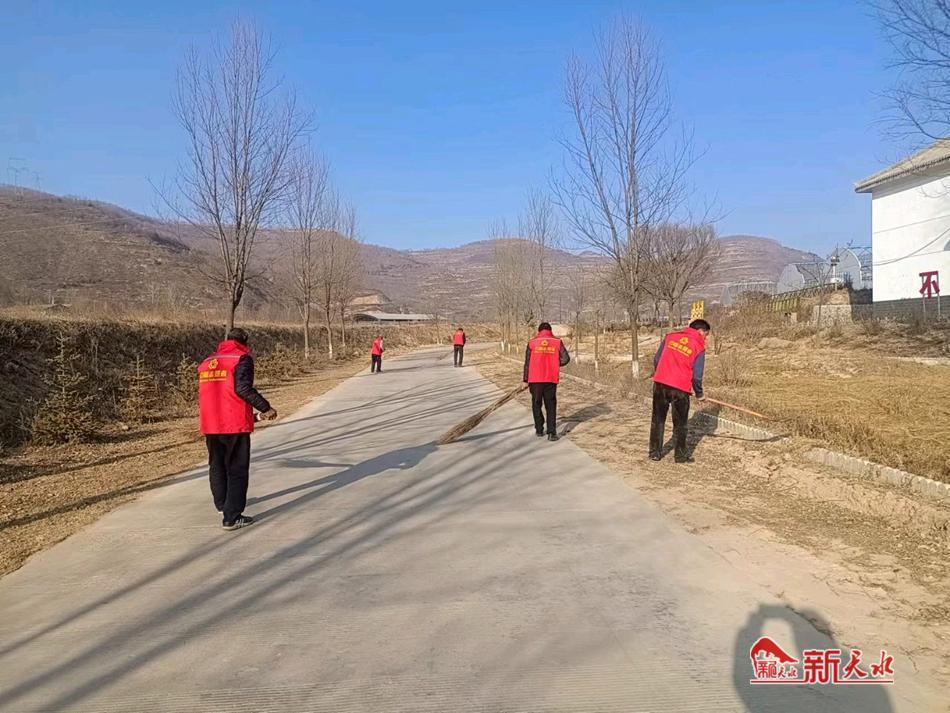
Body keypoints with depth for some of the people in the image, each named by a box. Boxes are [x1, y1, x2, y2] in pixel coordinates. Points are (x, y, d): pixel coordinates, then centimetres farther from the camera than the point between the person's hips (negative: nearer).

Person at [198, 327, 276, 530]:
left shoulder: (207, 362, 16)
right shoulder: (242, 358, -5)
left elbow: (207, 392, 18)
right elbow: (243, 388, -19)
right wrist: (265, 408, -15)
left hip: (210, 424, 7)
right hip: (235, 424, -7)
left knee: (216, 466, 22)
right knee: (237, 470, 0)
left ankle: (222, 504, 40)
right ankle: (232, 517, -3)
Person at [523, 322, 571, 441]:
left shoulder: (532, 343, 2)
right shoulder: (557, 342, 3)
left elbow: (527, 363, 2)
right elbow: (566, 358, -4)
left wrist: (526, 380, 7)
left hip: (535, 379, 0)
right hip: (551, 379, 0)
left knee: (536, 404, 14)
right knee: (551, 406, 6)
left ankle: (539, 430, 19)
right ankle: (552, 433, -3)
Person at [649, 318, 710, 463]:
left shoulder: (670, 336, 10)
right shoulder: (699, 347, 0)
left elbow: (656, 359, 11)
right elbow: (697, 376, -3)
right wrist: (699, 394, 13)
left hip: (660, 383, 3)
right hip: (680, 388, -3)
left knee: (658, 420, 14)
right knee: (680, 424, 12)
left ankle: (655, 453, 20)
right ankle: (680, 455, 20)